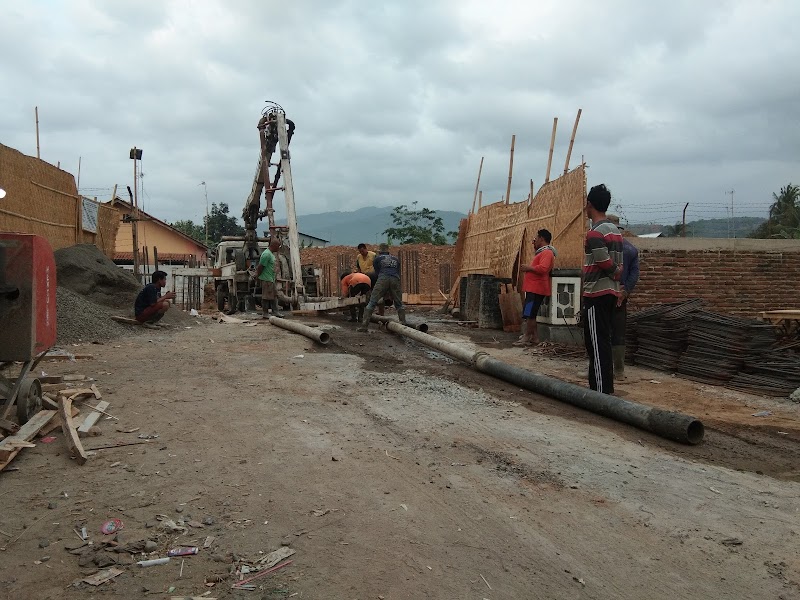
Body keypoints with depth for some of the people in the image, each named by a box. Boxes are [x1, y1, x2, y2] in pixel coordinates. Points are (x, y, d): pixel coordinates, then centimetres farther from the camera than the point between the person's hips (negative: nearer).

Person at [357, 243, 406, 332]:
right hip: (395, 280, 2)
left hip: (382, 279, -2)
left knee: (372, 303, -3)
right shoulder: (396, 259, 31)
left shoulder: (377, 259, 23)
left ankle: (364, 325, -12)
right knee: (399, 305, 15)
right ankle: (403, 324, 5)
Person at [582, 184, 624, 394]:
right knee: (604, 343, 14)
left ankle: (601, 391, -5)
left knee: (597, 344, -6)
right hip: (611, 292, 9)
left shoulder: (595, 232, -15)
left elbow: (605, 263, -20)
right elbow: (619, 265, 14)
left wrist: (614, 273, -2)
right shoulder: (615, 230, 13)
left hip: (596, 294, -9)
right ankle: (604, 388, 20)